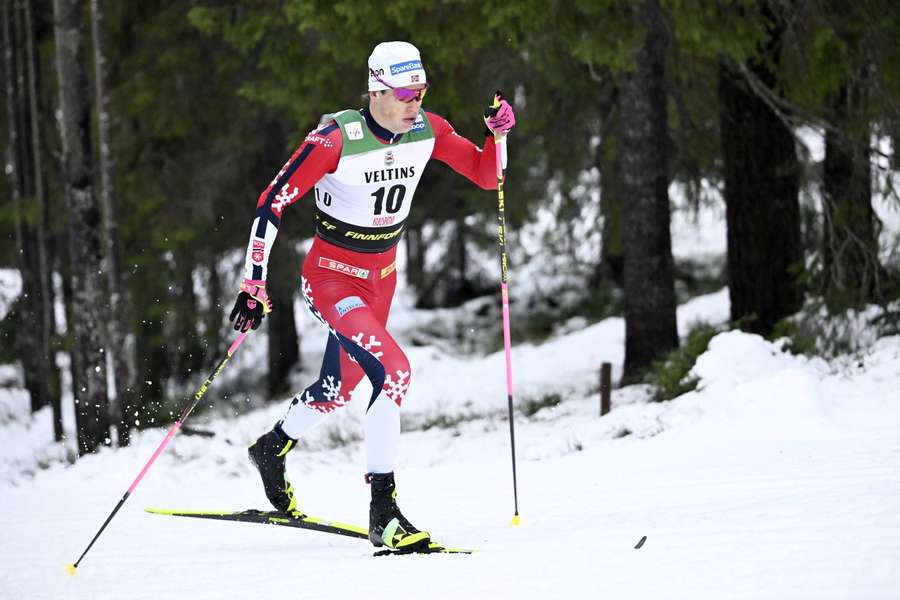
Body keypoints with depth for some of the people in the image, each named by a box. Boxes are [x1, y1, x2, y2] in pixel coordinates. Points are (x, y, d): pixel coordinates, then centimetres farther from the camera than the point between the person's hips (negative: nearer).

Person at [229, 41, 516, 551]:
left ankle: (272, 449, 52)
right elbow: (272, 205, -20)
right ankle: (384, 512, -21)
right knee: (393, 370, -26)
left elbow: (486, 177, 0)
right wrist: (254, 287, -23)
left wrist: (498, 135, -21)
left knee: (340, 387, 22)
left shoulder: (427, 131, -8)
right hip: (332, 276, -7)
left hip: (382, 275, 7)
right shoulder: (336, 140, -24)